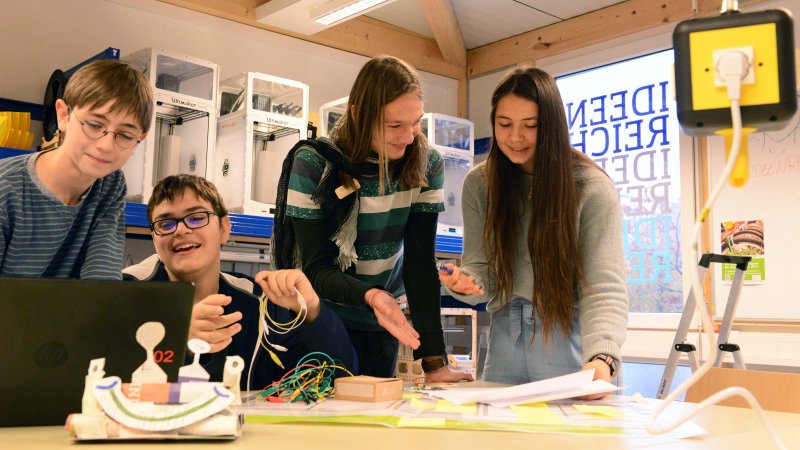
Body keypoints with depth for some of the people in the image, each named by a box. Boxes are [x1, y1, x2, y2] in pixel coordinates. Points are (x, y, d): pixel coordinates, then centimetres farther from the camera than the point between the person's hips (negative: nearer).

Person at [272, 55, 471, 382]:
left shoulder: (427, 165, -11)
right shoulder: (313, 163, -20)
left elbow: (420, 261, -15)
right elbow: (315, 268, -20)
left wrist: (434, 361, -23)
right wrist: (371, 295, -40)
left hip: (381, 322, 3)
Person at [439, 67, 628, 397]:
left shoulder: (591, 187, -13)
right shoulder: (478, 184, 0)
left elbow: (604, 289, -19)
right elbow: (482, 272, 0)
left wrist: (601, 358, -35)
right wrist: (465, 283, -23)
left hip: (571, 340, -3)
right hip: (505, 339, 3)